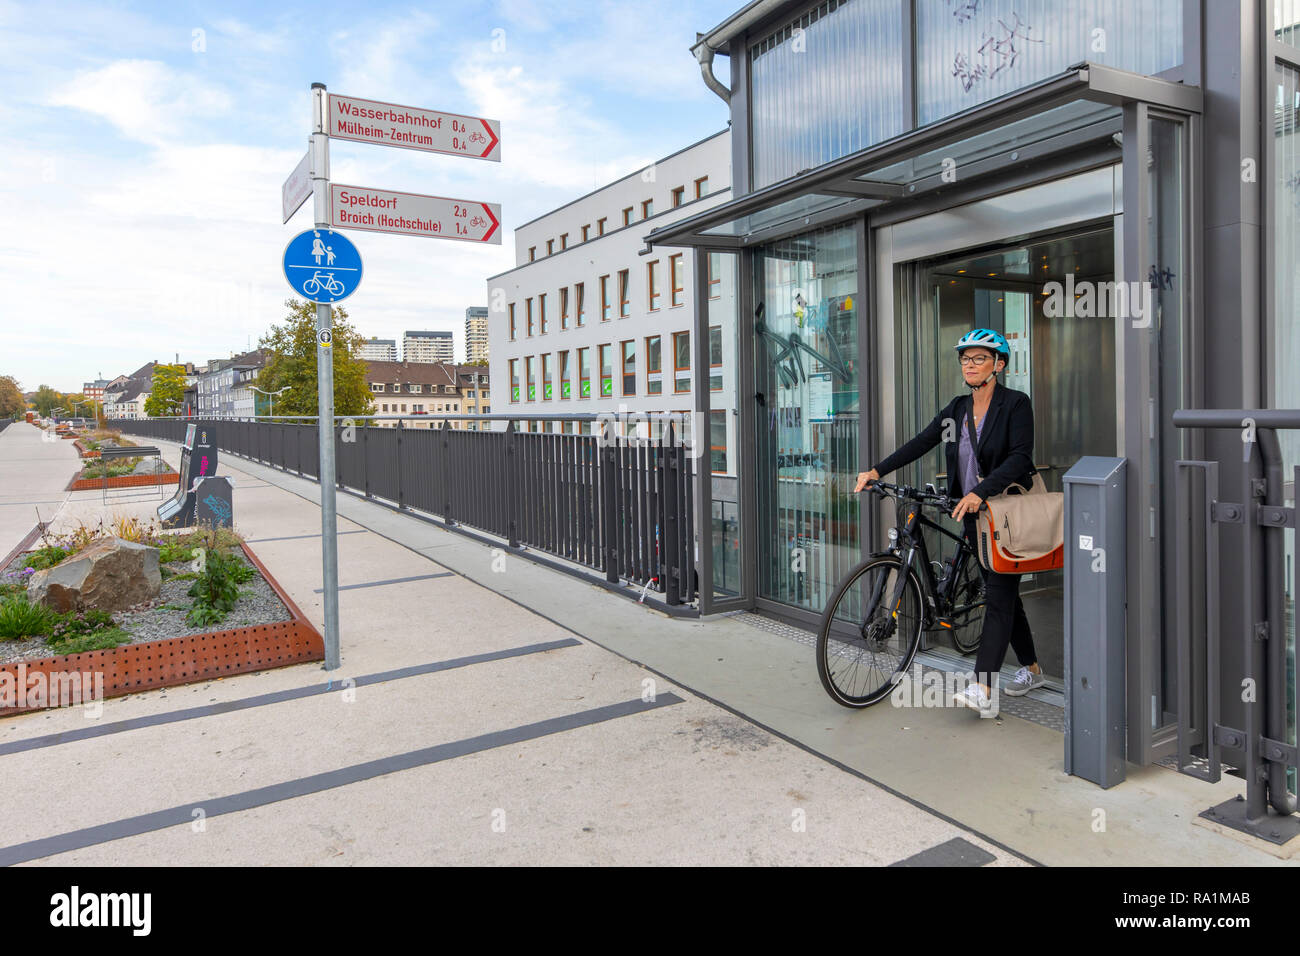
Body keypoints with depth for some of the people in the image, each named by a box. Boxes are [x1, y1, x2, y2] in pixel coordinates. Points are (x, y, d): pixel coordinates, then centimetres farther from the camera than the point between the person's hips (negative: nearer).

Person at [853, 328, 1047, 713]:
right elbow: (921, 442, 2)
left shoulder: (1015, 404, -9)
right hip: (975, 514, 7)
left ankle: (981, 689, -12)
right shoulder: (957, 408, 9)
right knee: (1002, 593, 14)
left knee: (998, 597, -9)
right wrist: (878, 471, -9)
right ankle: (1032, 670, 30)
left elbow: (1020, 458, -20)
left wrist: (981, 492, -32)